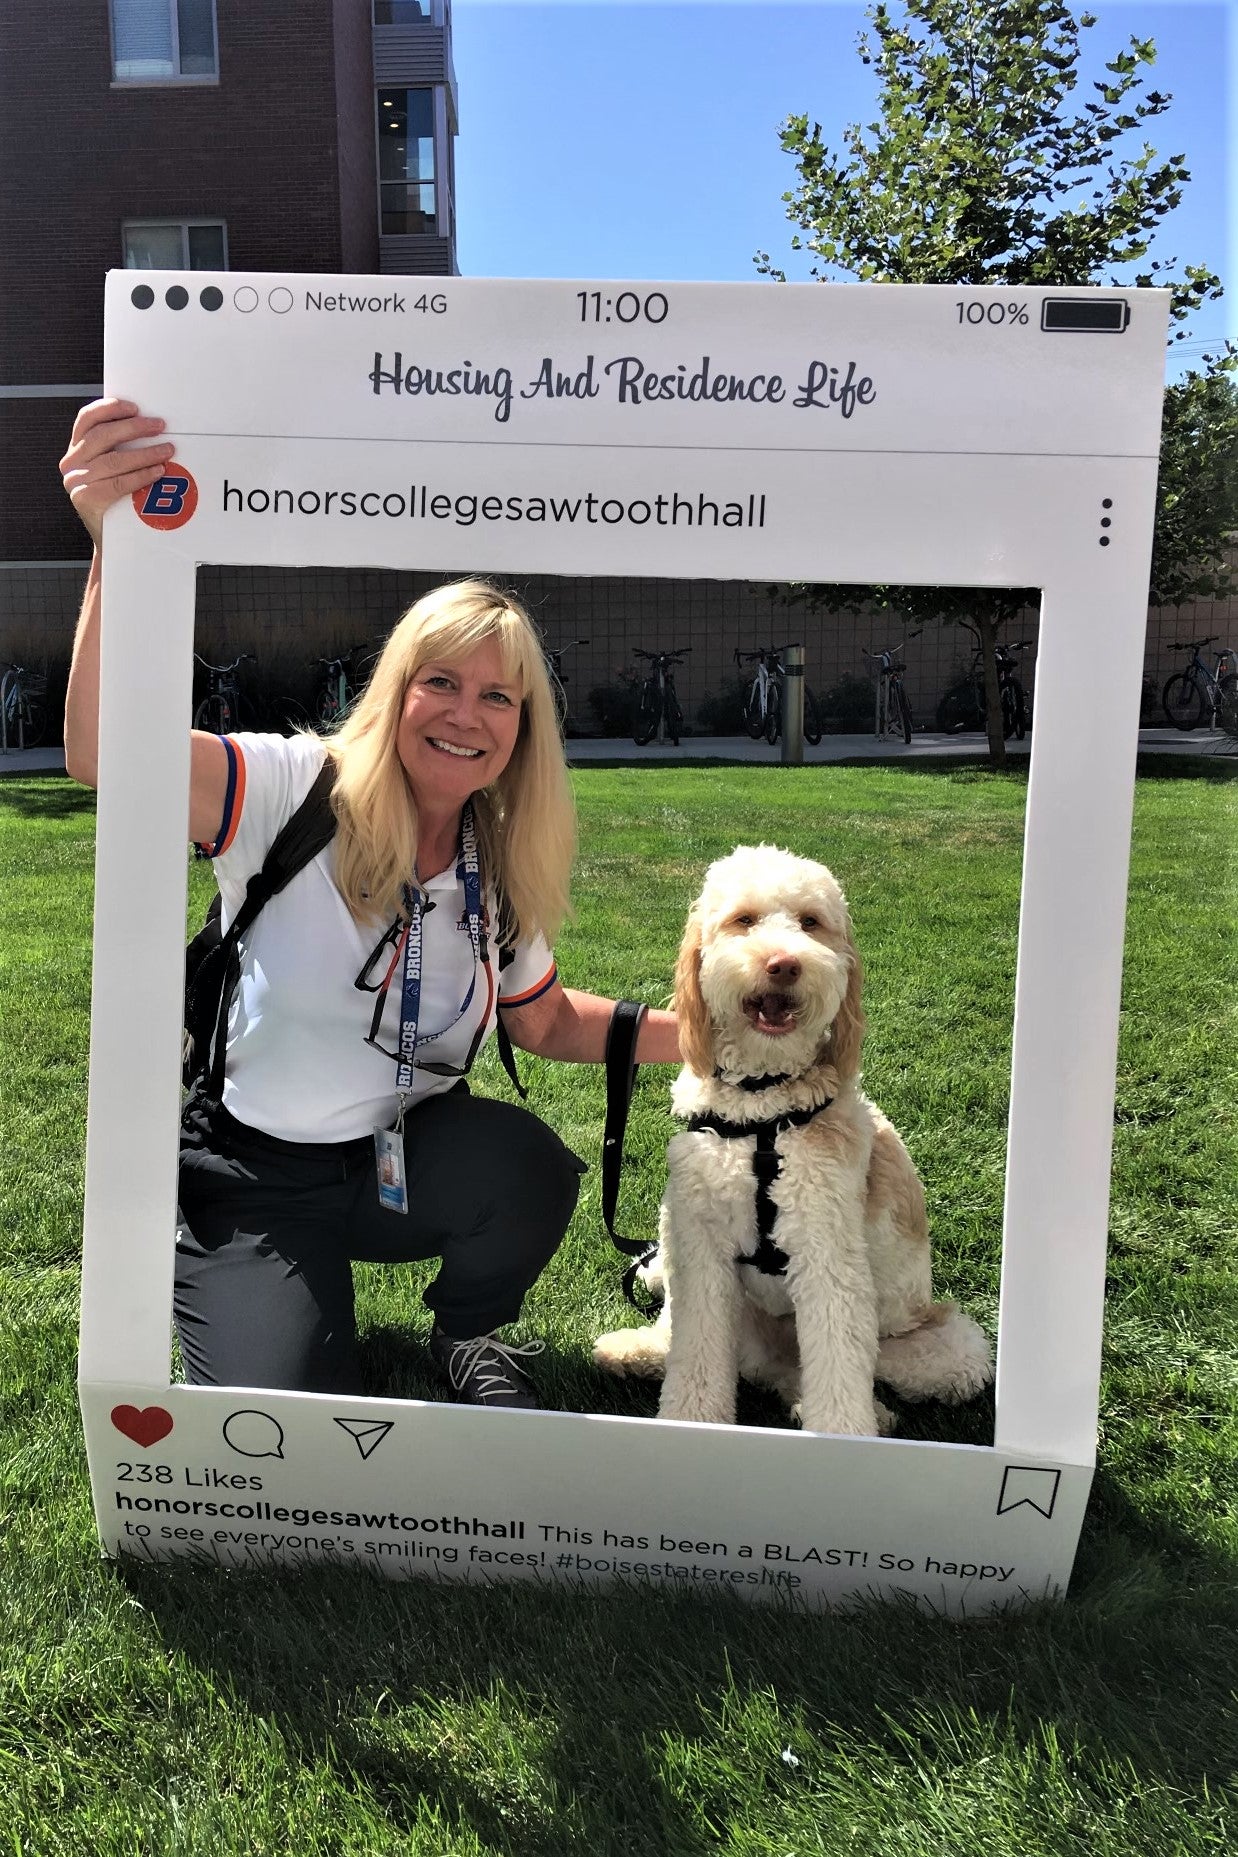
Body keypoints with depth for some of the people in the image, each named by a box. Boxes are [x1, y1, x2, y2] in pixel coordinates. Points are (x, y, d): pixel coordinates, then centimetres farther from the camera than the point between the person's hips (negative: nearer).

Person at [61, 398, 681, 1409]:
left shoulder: (499, 874, -2)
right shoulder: (297, 794, -17)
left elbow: (547, 1022, 11)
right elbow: (104, 754, -34)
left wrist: (692, 1034, -4)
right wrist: (116, 554, -50)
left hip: (404, 1162, 3)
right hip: (249, 1180, -3)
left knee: (530, 1164, -29)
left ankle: (469, 1336, 5)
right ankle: (260, 1303, 19)